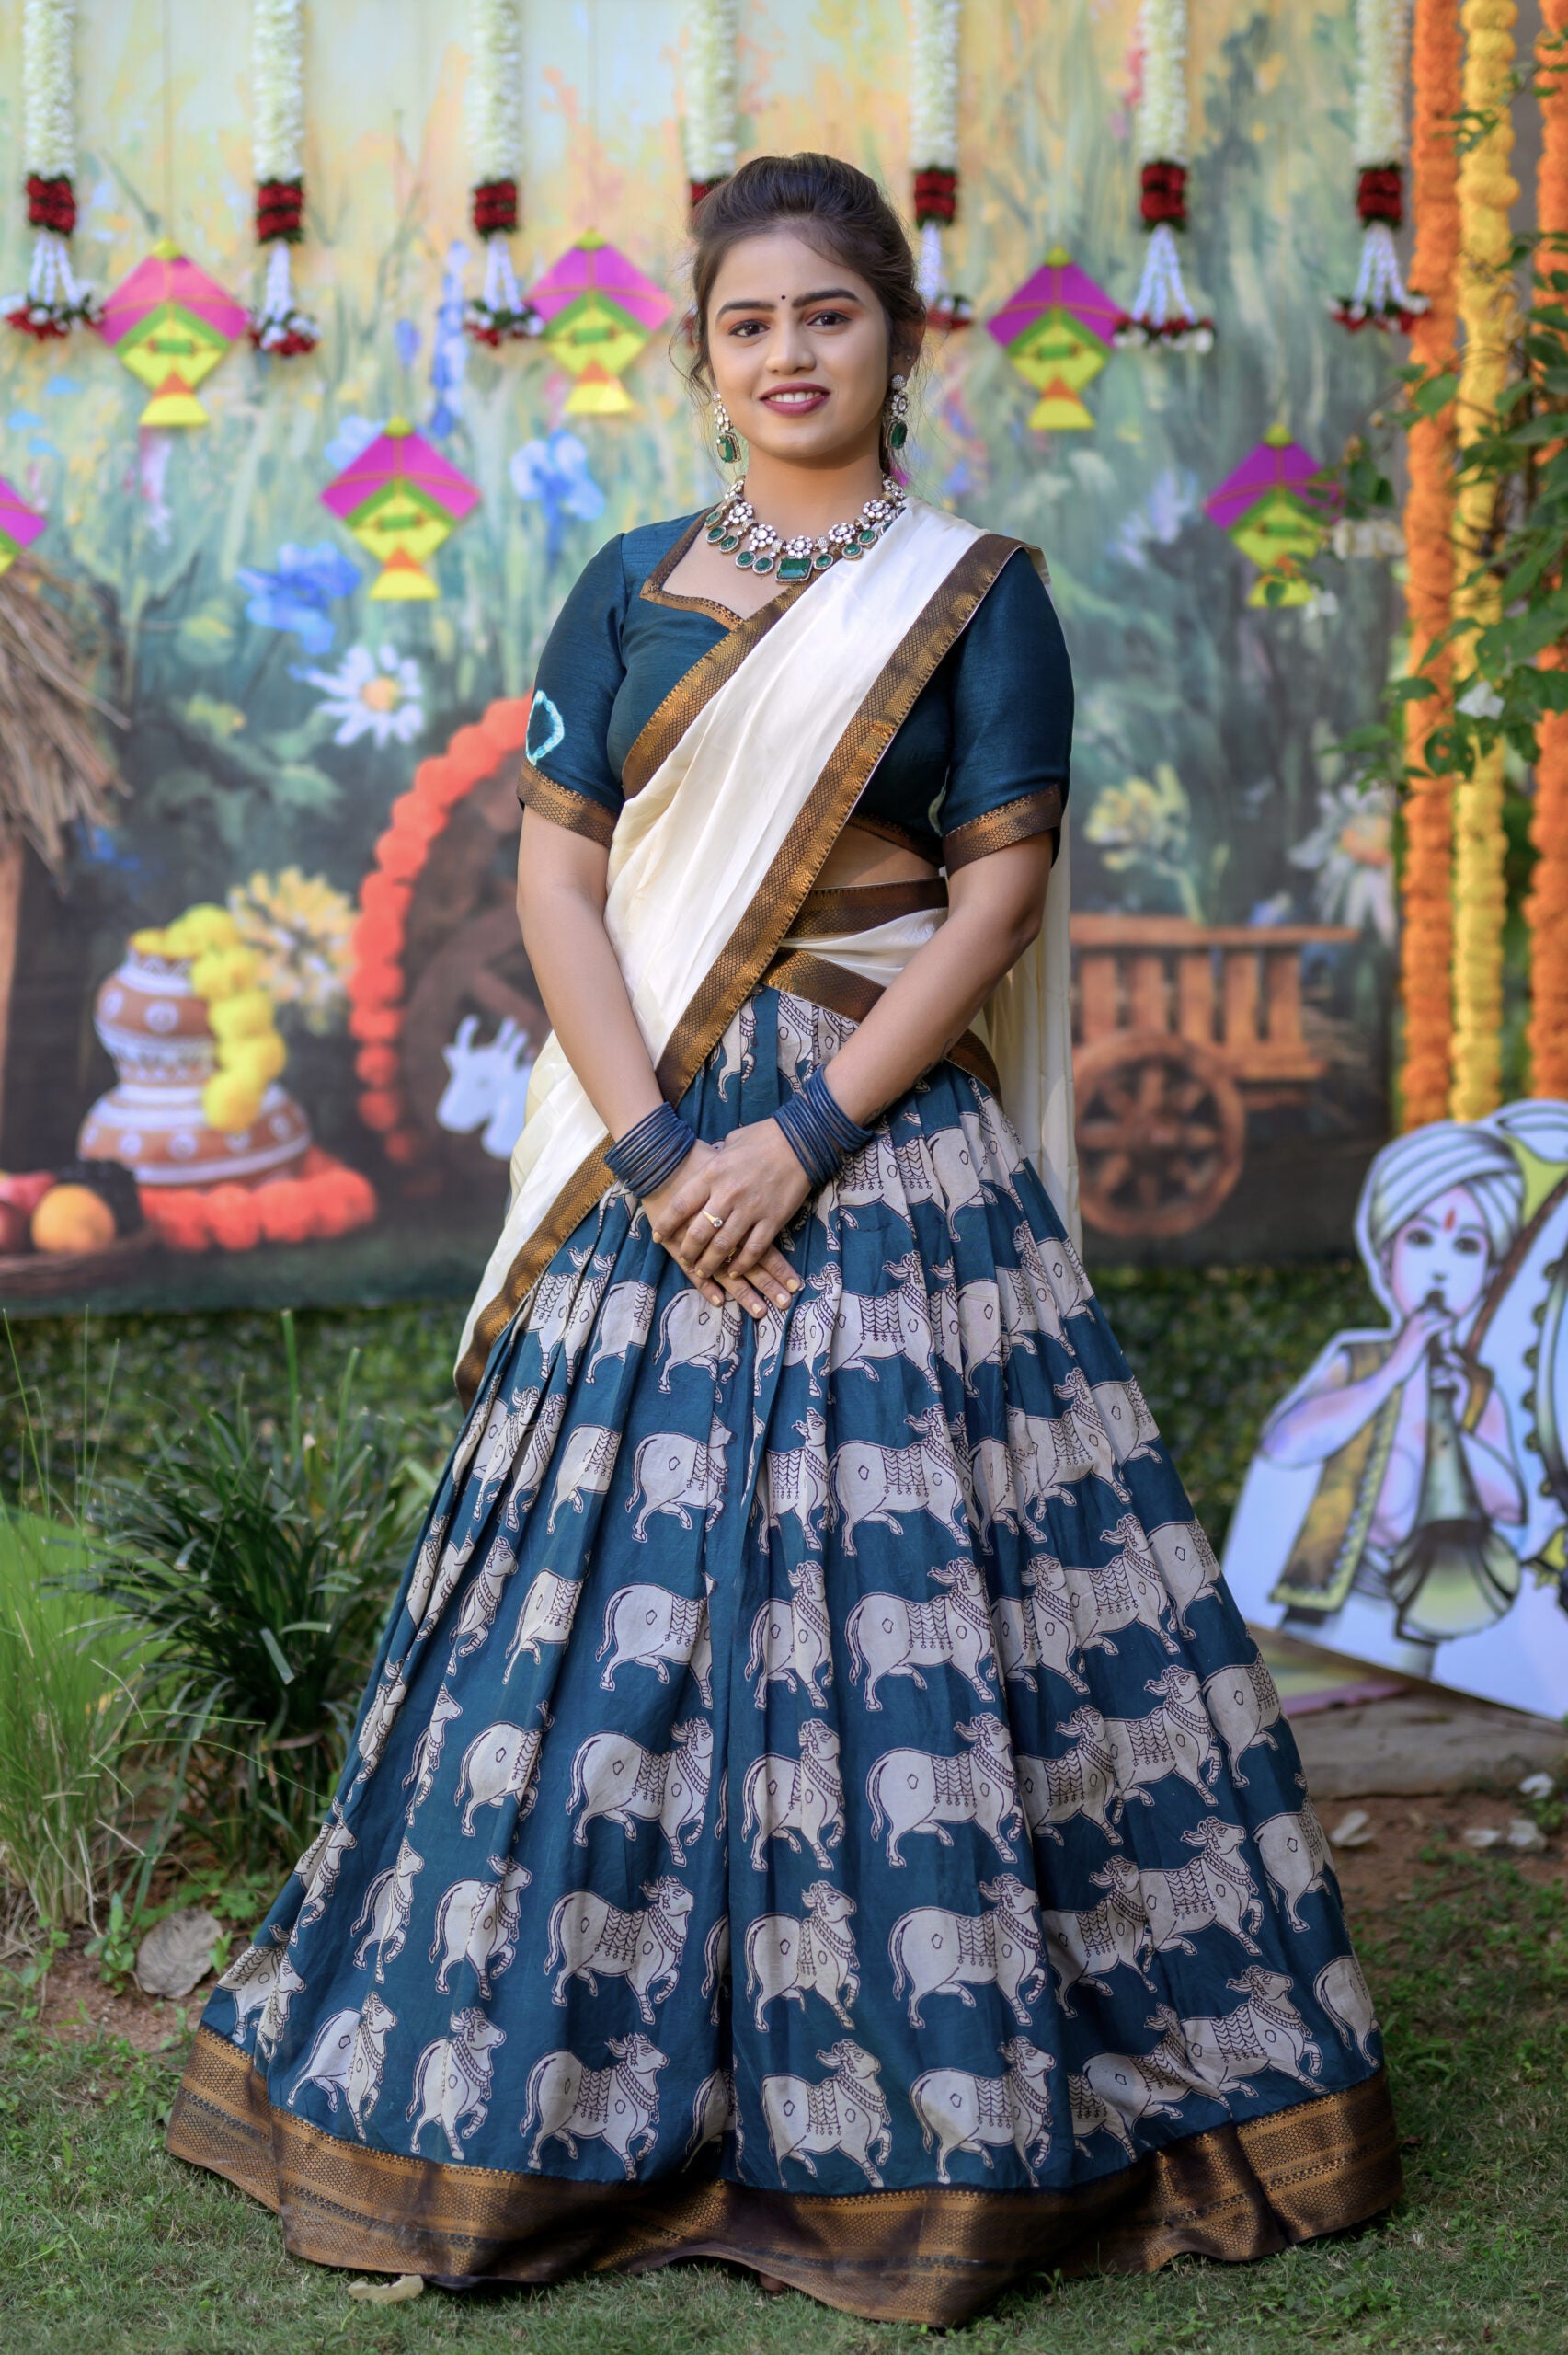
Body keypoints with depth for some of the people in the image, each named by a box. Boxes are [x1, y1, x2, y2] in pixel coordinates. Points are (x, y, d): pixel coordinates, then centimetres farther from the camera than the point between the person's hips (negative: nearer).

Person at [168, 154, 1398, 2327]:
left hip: (898, 1144, -2)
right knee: (620, 1598, 3)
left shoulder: (977, 596, 2)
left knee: (906, 1602, -3)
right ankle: (592, 2097, 16)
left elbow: (999, 891, -5)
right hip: (651, 1152, 3)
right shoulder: (629, 590, 10)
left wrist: (808, 1131, -14)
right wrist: (654, 1143, -9)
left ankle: (932, 2107, 10)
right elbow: (555, 869, 3)